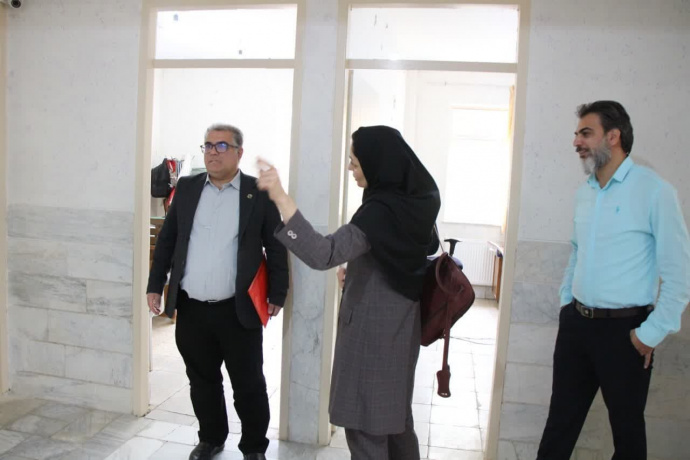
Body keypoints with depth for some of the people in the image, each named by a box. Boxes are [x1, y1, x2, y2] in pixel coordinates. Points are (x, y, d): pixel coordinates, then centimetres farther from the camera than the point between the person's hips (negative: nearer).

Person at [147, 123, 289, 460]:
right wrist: (155, 285, 8)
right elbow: (167, 240, 11)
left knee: (248, 385, 8)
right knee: (202, 381, 18)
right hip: (191, 309, 4)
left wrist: (277, 295, -4)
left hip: (238, 310, -3)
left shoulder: (259, 193, -4)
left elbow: (276, 247, -2)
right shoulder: (187, 188, 6)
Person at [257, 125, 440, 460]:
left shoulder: (382, 210, -24)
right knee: (395, 414, 23)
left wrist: (280, 197, -39)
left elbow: (322, 255, -35)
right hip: (399, 323, 9)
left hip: (372, 328, -9)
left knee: (366, 424, 5)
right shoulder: (418, 199, 2)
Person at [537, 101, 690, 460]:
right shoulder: (584, 193, 8)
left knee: (626, 424, 14)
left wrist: (652, 333, -12)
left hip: (623, 329, -5)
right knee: (561, 417, 14)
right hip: (575, 322, 5)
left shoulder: (654, 191, -12)